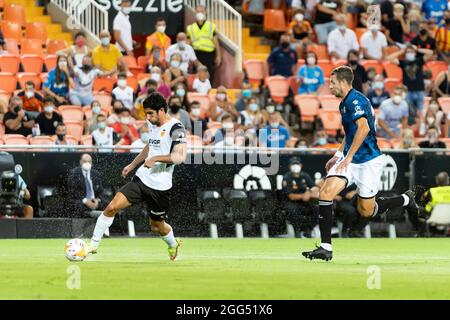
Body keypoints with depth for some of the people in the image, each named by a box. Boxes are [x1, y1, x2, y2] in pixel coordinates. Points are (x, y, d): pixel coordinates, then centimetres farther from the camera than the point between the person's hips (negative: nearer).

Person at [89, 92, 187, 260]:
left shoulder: (175, 128, -15)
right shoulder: (154, 125, 10)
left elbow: (180, 156, -26)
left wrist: (156, 158, -29)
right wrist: (132, 165, 33)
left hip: (159, 186, -6)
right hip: (142, 178, 6)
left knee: (157, 225, 12)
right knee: (112, 207, -9)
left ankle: (173, 245, 45)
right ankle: (93, 245, -2)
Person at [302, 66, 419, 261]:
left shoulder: (355, 100, -16)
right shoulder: (344, 103, 16)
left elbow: (363, 128, -29)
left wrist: (348, 157, -28)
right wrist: (338, 155, 25)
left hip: (368, 162, -8)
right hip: (350, 160, 8)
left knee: (366, 212, 1)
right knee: (326, 192, -14)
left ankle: (405, 200, 27)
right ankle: (325, 247, -15)